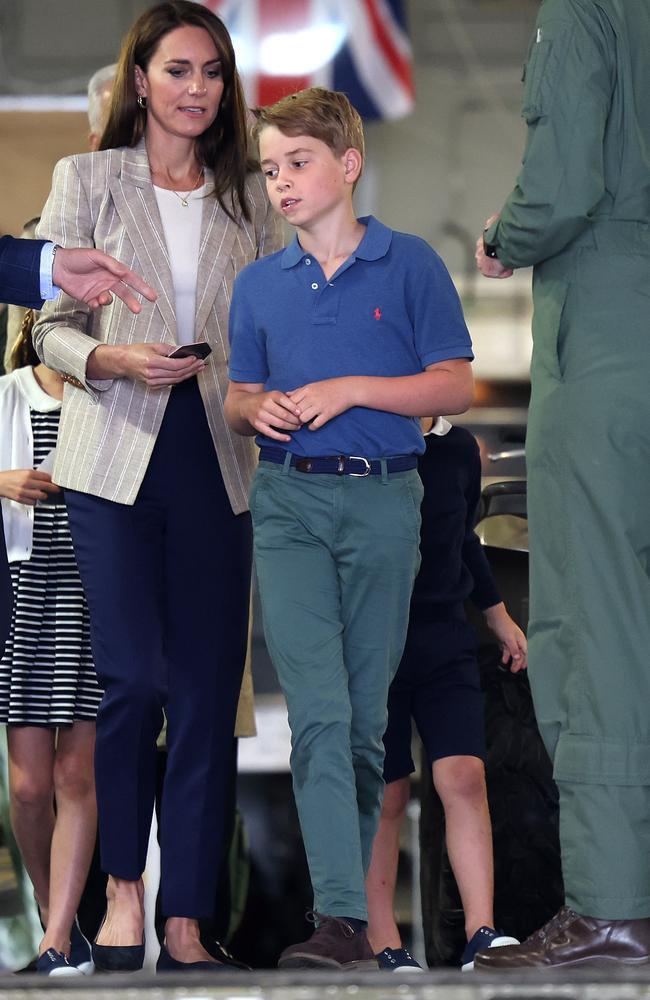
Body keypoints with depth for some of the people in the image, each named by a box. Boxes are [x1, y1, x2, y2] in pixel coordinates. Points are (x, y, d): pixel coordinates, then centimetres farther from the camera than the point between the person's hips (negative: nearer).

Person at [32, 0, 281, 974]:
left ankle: (186, 921, 4)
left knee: (208, 691, -1)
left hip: (216, 460, 3)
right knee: (134, 677, -11)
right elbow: (51, 328, 3)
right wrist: (115, 360, -15)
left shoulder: (250, 198, 12)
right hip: (116, 456, -2)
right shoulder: (87, 181, 5)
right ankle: (123, 887, 9)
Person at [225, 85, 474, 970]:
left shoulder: (410, 266, 1)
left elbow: (456, 387, -2)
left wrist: (349, 389, -12)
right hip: (289, 504, 1)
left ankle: (350, 882, 18)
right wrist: (256, 409, -4)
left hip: (383, 502, -1)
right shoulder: (259, 285, 12)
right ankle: (342, 919, -20)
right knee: (317, 709, -12)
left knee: (366, 713, 5)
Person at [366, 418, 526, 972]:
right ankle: (382, 941, 7)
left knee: (464, 776, -9)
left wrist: (499, 615, 30)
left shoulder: (458, 449, 5)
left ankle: (481, 933, -10)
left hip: (444, 637, 4)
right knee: (386, 794, -1)